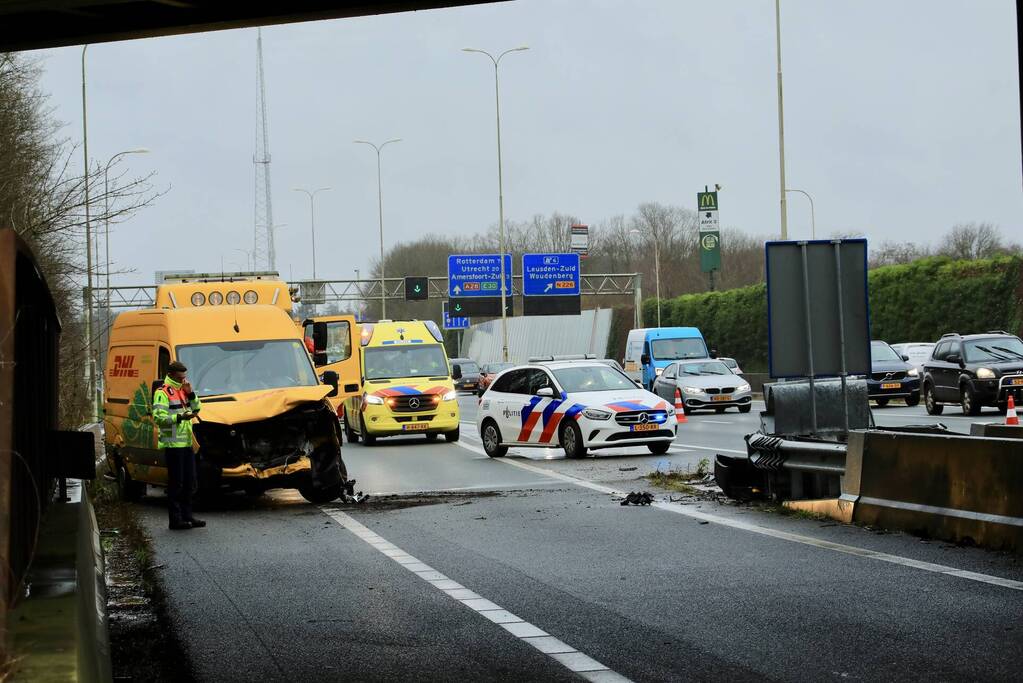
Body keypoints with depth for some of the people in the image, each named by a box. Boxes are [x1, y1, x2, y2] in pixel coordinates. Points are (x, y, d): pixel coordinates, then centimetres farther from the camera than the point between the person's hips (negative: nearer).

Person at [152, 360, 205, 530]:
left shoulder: (183, 390, 18)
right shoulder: (162, 393, -8)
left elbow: (196, 408, 17)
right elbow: (159, 418, -17)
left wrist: (190, 393, 2)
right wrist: (180, 417, -26)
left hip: (186, 443, 8)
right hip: (172, 444, -8)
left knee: (189, 482, 12)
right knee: (176, 483, -7)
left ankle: (187, 516, 20)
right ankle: (175, 520, -4)